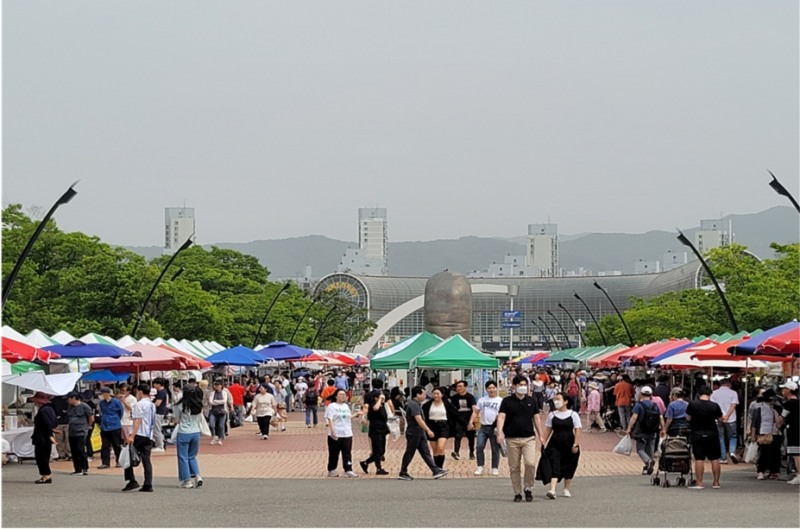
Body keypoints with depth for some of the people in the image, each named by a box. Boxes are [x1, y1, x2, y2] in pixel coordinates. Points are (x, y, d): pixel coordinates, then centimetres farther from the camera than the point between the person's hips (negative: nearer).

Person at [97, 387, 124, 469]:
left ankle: (119, 461, 15)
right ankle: (105, 463, 5)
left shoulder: (116, 402, -10)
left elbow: (121, 411, 3)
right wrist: (103, 420, 11)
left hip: (115, 426, -4)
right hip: (104, 427, 4)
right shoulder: (101, 403, 3)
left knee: (117, 445, 5)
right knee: (105, 446, 2)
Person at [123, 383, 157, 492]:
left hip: (140, 435, -8)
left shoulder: (140, 404, -8)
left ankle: (132, 481, -9)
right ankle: (148, 485, 3)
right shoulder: (152, 405, 17)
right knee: (146, 460, 7)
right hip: (149, 436, 8)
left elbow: (138, 421, -17)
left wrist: (132, 436, -21)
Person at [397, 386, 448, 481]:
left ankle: (436, 471, 1)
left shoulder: (417, 404, 15)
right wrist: (428, 430, -28)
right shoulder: (413, 405, -18)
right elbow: (419, 420, -26)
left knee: (426, 453, 5)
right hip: (413, 433, -10)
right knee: (409, 453, -1)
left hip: (420, 433, 10)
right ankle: (403, 473, 8)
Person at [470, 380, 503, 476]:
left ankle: (495, 468, 10)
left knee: (495, 449, 2)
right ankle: (480, 467, 1)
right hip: (483, 427, 3)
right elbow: (475, 412, 14)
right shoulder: (481, 400, 13)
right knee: (479, 446, -7)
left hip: (494, 428, -3)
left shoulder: (500, 401, 2)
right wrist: (471, 421, -1)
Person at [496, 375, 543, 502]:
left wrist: (540, 435, 12)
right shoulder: (507, 401, 1)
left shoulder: (531, 401, 9)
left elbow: (537, 418, 14)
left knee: (530, 463, -16)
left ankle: (528, 488, 3)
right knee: (514, 467, 3)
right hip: (512, 439, -1)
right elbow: (501, 417, -8)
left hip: (529, 438, 1)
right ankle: (517, 493, 14)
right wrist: (500, 432, -23)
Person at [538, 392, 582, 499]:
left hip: (568, 444, -1)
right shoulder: (552, 415, 5)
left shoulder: (573, 414, -1)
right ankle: (552, 490, -22)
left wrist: (576, 445, -10)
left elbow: (577, 430, -3)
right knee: (554, 466, -12)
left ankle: (566, 489, 27)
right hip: (555, 444, 1)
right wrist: (543, 441, -1)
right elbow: (548, 430, 8)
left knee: (568, 468, 10)